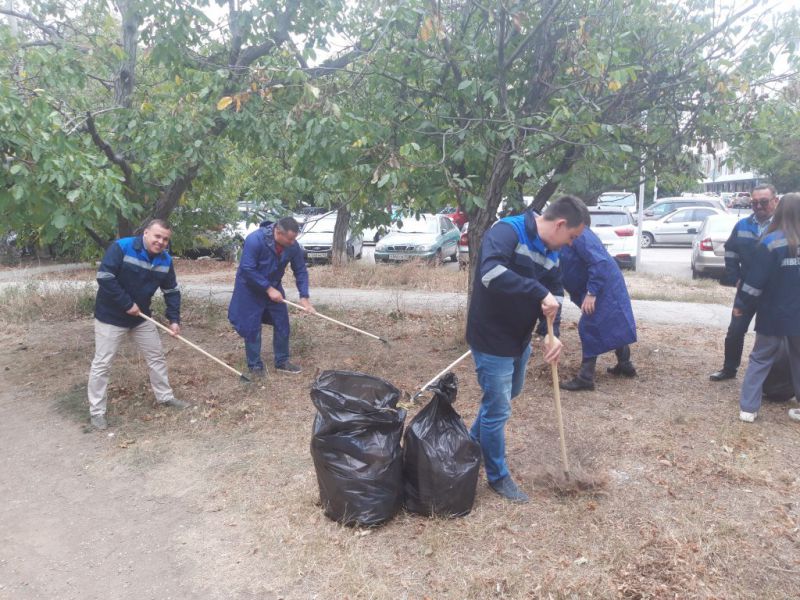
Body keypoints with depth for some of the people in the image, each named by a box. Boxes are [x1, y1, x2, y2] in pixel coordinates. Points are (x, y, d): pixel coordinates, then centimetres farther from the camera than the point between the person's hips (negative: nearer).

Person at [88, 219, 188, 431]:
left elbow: (171, 291, 3)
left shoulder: (165, 260, -4)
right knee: (102, 364, -1)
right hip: (110, 316, -6)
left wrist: (174, 320, -6)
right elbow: (104, 277, -26)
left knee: (156, 356, 13)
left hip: (141, 317, 6)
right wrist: (127, 304, -24)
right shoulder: (121, 247, -22)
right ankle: (96, 412, 11)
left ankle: (164, 396, 30)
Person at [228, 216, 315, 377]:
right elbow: (247, 269, -29)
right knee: (252, 327, 0)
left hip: (274, 287, 5)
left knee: (282, 325, 6)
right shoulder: (255, 240, -31)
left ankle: (282, 361, 20)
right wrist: (268, 289, -28)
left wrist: (304, 296, -15)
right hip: (250, 289, -5)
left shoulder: (293, 247, -16)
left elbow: (300, 271, -6)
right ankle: (255, 365, 14)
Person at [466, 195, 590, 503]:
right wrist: (540, 293, -38)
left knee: (508, 394, 26)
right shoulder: (507, 232, -23)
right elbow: (491, 273, -40)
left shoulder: (550, 252, 5)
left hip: (520, 338, 9)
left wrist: (553, 335, -13)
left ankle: (474, 442, 49)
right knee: (498, 409, 2)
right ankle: (498, 477, 23)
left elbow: (555, 295, 4)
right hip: (492, 339, -9)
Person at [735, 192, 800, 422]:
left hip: (773, 315, -3)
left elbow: (756, 280, -14)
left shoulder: (771, 242, -14)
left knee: (760, 359, 8)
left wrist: (740, 305, -4)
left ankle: (748, 407, 5)